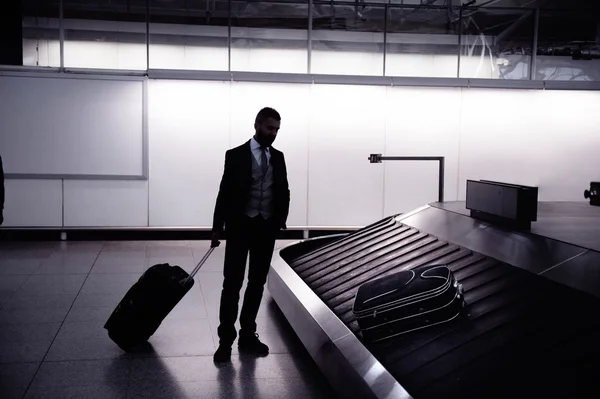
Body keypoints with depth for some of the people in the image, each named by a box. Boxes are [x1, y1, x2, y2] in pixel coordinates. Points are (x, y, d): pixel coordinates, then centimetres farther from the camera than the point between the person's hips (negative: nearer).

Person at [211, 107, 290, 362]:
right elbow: (225, 193, -4)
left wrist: (280, 220, -1)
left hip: (266, 228, 4)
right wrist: (217, 228, -7)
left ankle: (247, 336, 19)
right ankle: (226, 339, 2)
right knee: (232, 283, -4)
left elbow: (283, 192, 12)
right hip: (240, 226, -4)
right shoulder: (236, 155, -3)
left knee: (257, 284, 9)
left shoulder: (278, 157, 9)